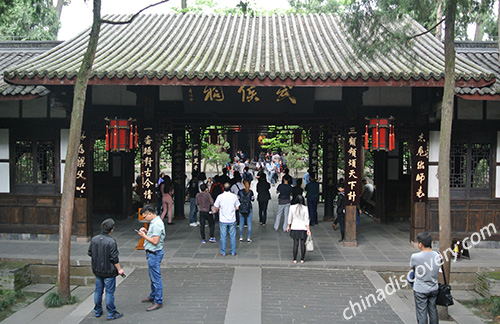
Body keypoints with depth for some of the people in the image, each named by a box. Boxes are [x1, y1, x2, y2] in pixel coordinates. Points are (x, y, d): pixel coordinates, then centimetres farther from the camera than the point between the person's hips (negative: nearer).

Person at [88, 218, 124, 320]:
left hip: (97, 270, 6)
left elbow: (90, 253, 8)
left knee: (98, 291, 17)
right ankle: (111, 314, 11)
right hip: (108, 271, -6)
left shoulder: (94, 239, -2)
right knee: (109, 292, 3)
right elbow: (114, 258, -18)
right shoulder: (111, 242, -21)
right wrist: (119, 269, -6)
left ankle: (97, 311, 28)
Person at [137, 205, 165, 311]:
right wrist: (146, 231, 4)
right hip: (152, 253, 11)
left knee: (156, 278, -3)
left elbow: (155, 241, -25)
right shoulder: (153, 222, 11)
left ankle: (158, 302, 3)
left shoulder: (157, 224, -22)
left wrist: (144, 236, -15)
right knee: (153, 277, 22)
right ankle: (153, 296, 36)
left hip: (155, 253, -11)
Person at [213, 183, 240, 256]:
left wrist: (217, 210, 19)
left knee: (223, 236, 7)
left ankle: (223, 252, 14)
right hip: (232, 220, 1)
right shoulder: (234, 196, -6)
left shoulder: (220, 196, -10)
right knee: (232, 236, 11)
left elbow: (216, 207, -3)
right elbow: (237, 207, 1)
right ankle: (233, 252, 17)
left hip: (223, 220, -1)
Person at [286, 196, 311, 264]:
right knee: (303, 244, 6)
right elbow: (306, 219, -7)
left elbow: (290, 217, 3)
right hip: (303, 228, -1)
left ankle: (294, 259, 8)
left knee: (295, 244, 5)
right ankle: (302, 259, 11)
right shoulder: (305, 208, -7)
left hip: (295, 228, 1)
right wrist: (308, 229, -4)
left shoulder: (292, 207, -5)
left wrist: (288, 226, 14)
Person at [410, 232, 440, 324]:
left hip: (420, 290, -4)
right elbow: (439, 267, 6)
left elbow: (412, 267, -2)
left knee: (421, 313, 6)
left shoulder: (415, 257, -21)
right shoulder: (437, 255, -8)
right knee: (433, 311, 19)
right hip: (434, 289, 4)